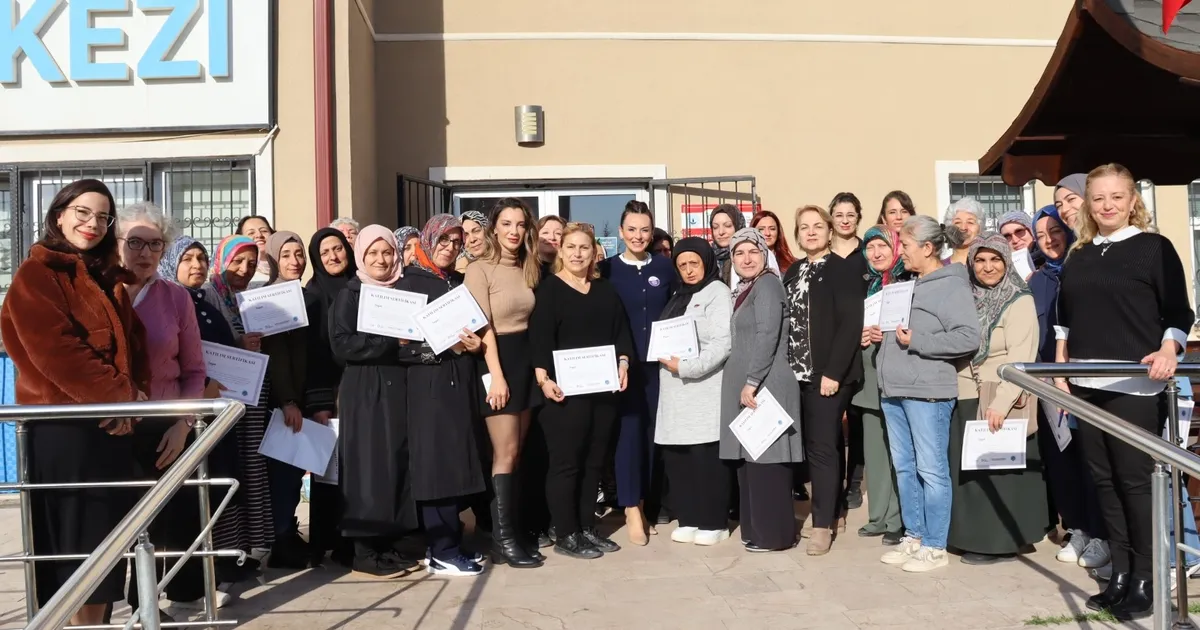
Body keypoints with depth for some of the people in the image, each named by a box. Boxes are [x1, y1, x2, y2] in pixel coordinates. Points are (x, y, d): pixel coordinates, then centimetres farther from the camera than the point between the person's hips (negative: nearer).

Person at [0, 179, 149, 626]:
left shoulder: (107, 278, 16)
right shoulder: (36, 275, -6)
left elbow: (132, 340, 13)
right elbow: (53, 348, -17)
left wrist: (134, 391, -5)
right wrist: (117, 395, -16)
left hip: (111, 421, 7)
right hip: (64, 421, -7)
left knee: (105, 533, 12)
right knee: (76, 534, 0)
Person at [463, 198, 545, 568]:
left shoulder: (528, 268, 13)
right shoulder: (480, 269, -7)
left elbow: (533, 319, 13)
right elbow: (483, 327, -13)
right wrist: (496, 376, -19)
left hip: (526, 359, 7)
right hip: (497, 360, -7)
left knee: (514, 453, 8)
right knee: (506, 453, -7)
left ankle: (507, 529, 15)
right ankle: (504, 539, 0)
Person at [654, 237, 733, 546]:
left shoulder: (717, 291, -1)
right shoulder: (679, 296, 21)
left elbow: (723, 341, -12)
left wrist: (686, 367, -17)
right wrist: (664, 356, 3)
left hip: (705, 387, -7)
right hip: (675, 390, 7)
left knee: (707, 456, -5)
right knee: (676, 456, 5)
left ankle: (714, 522, 7)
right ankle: (690, 519, 17)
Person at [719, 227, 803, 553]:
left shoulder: (767, 284, -9)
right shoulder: (744, 289, 19)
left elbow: (767, 336, -18)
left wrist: (751, 382, -21)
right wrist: (744, 383, 13)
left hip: (764, 385, -9)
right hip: (747, 384, 9)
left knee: (766, 458, -4)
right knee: (750, 458, 12)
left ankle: (774, 534, 4)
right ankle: (757, 530, 20)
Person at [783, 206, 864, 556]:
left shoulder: (843, 269, -6)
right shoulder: (793, 273, 14)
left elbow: (850, 324, -14)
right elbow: (785, 322, 13)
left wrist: (832, 372, -19)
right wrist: (787, 367, 5)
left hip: (829, 373, -6)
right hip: (799, 373, 6)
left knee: (822, 445, -6)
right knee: (818, 444, 12)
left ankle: (823, 524, 1)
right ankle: (834, 513, 22)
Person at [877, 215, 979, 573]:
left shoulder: (952, 285, -8)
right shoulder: (909, 285, 18)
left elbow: (969, 338, -19)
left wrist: (916, 342, -17)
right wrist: (880, 334, 9)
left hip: (927, 391, -9)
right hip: (894, 390, 9)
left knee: (931, 470, -1)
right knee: (904, 468, 13)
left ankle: (935, 547, 8)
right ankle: (913, 537, 23)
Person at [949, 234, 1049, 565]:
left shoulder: (1019, 302, -7)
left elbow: (1020, 358, -16)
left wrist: (1000, 403, -24)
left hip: (1000, 403, -6)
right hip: (966, 400, 6)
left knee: (999, 470, 1)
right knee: (970, 470, 10)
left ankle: (1003, 542, 12)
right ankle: (977, 538, 21)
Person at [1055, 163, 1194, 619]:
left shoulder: (1154, 248, 0)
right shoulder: (1077, 257, 13)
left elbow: (1178, 312, -4)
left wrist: (1168, 352, -20)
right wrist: (1060, 370, 10)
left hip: (1135, 384, -5)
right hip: (1086, 384, 5)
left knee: (1135, 479, -2)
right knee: (1104, 480, 9)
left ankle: (1144, 580, 11)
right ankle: (1119, 573, 19)